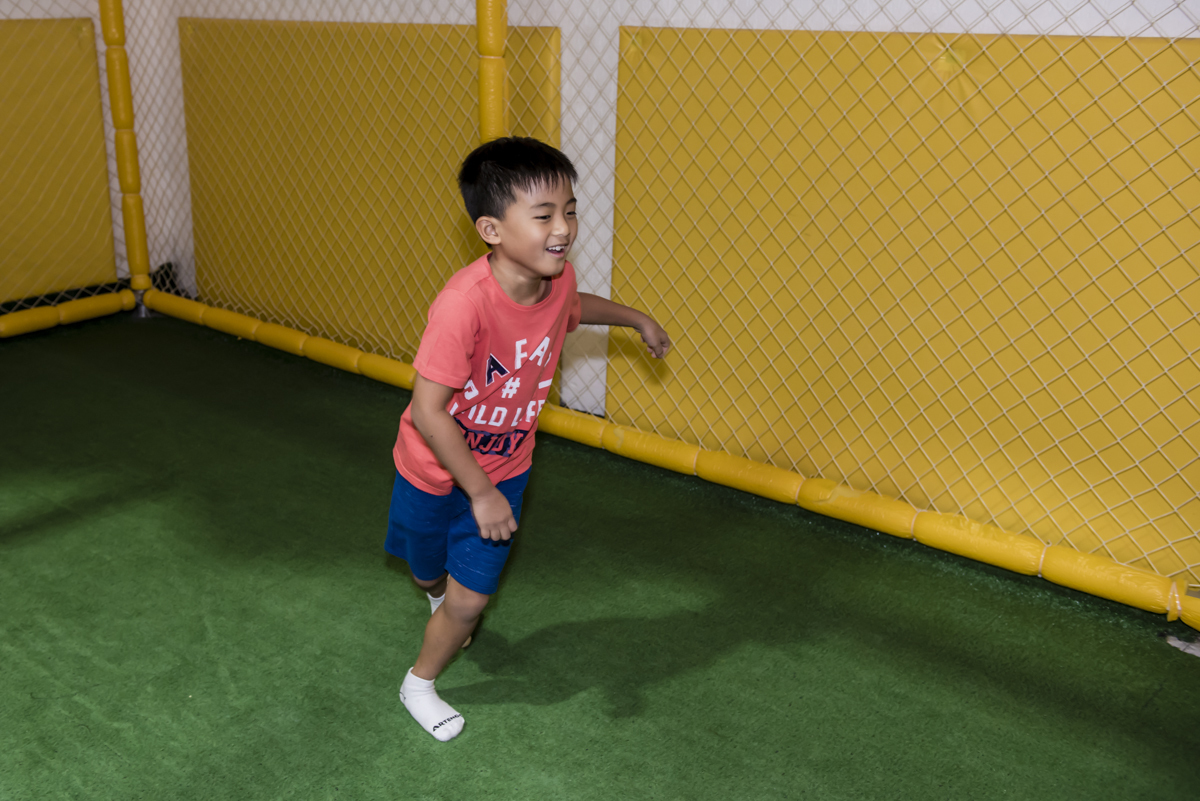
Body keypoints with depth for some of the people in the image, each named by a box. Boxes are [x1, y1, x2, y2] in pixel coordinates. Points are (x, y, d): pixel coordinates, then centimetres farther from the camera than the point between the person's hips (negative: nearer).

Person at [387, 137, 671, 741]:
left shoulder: (557, 279, -16)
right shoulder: (463, 303, -36)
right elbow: (428, 411, -32)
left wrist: (637, 319, 23)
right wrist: (481, 493, -27)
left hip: (505, 469, 4)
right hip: (435, 470, -3)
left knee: (470, 598, 5)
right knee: (429, 575, 23)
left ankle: (420, 681, 35)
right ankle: (441, 597, 61)